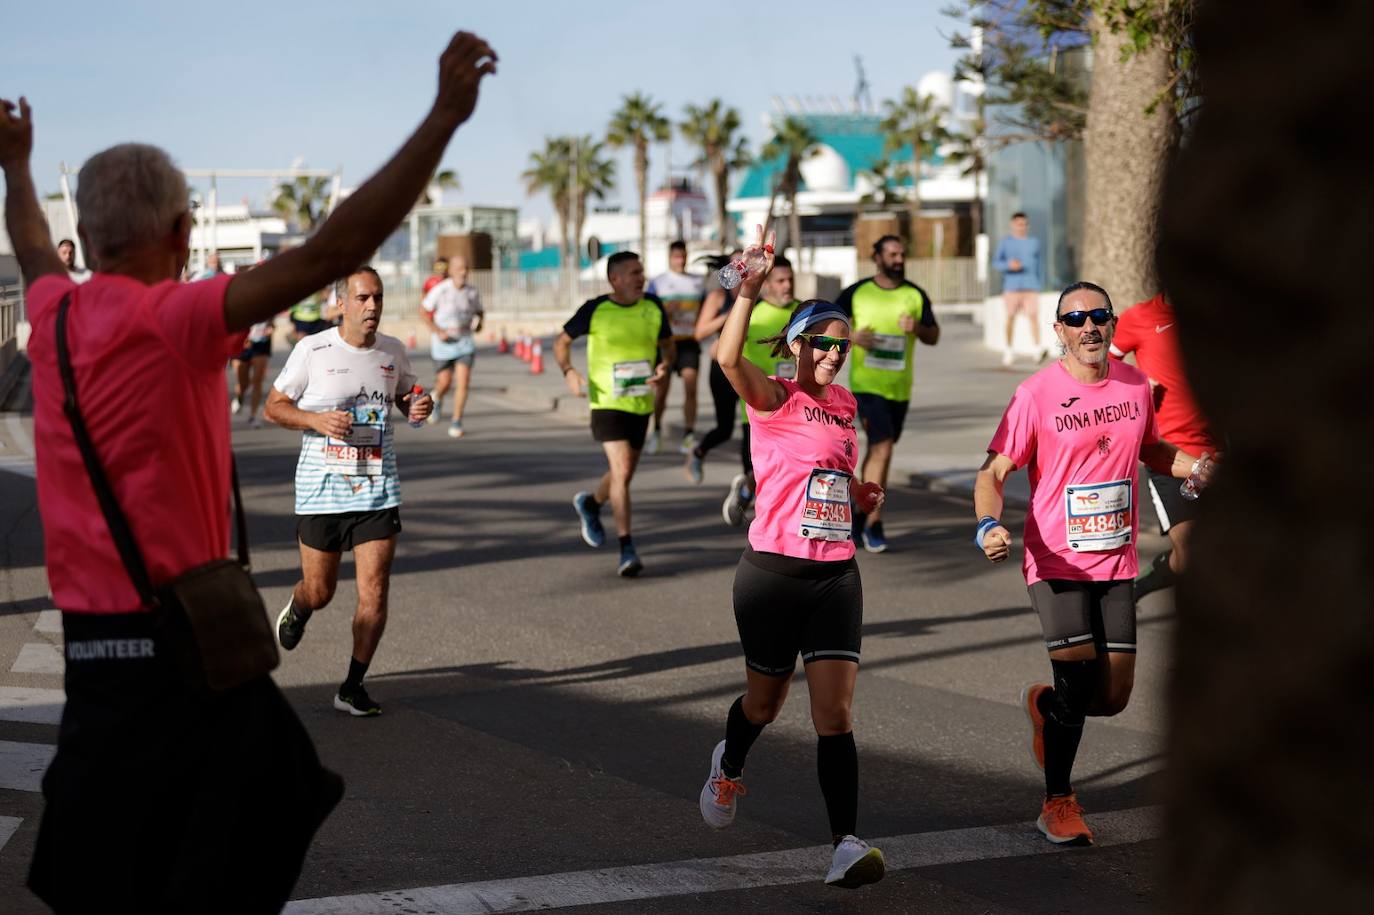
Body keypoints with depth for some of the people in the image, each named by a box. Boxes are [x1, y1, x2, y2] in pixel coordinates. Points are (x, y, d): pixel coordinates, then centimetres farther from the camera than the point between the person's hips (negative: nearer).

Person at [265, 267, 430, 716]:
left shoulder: (393, 351, 4)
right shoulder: (313, 350, -7)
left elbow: (404, 396, 22)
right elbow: (273, 406, -1)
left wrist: (417, 408, -2)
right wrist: (316, 419, -18)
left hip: (378, 489, 2)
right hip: (321, 488, -2)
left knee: (374, 591, -8)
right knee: (319, 591, 8)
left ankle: (352, 686, 4)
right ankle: (296, 608, 46)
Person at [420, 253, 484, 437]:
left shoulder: (472, 293, -5)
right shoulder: (440, 290, -15)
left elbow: (479, 312, 12)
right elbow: (423, 311, -5)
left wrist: (478, 323, -10)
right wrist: (438, 331, -14)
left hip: (465, 341, 2)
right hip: (443, 341, -2)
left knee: (463, 382, -11)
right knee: (445, 382, 3)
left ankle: (456, 422, 0)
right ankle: (437, 398, 42)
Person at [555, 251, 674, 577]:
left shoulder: (653, 307, 2)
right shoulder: (595, 310, -8)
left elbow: (667, 345, 14)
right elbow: (562, 342, 3)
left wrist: (664, 367, -8)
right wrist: (568, 372, -16)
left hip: (641, 404, 5)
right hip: (607, 403, -5)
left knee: (625, 474, 16)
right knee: (621, 471, -16)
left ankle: (590, 503, 48)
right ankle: (627, 550, -12)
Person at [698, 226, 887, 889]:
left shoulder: (844, 405, 12)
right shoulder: (772, 398, -6)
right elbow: (728, 357, -28)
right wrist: (749, 291, -36)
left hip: (835, 574, 4)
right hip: (772, 572, -4)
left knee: (835, 715, -7)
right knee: (765, 701, 15)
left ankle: (846, 845, -12)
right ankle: (729, 767, 48)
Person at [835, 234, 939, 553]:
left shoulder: (916, 295, 5)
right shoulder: (856, 293, -2)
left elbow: (934, 337, 8)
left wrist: (918, 328, -14)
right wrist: (852, 337, -16)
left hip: (900, 387, 4)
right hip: (867, 383, -4)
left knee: (878, 449, 14)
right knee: (882, 447, -18)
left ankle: (864, 513, 30)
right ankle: (873, 523, -14)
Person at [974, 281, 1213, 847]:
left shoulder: (1134, 383, 5)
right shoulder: (1037, 394, -9)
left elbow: (1151, 449, 24)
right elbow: (993, 473, -9)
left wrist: (1193, 466, 4)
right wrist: (989, 525, -29)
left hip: (1117, 563, 5)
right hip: (1056, 562, -4)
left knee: (1113, 697, 4)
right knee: (1077, 683, -8)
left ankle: (1045, 706, 39)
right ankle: (1058, 804, 14)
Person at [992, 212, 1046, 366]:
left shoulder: (1034, 242, 14)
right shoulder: (1005, 242, 7)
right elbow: (996, 263, 4)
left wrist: (1041, 283, 17)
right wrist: (1008, 265, -15)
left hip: (1031, 285, 1)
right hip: (1012, 285, -1)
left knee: (1033, 315, -13)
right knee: (1011, 317, 1)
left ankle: (1039, 349, -24)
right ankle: (1008, 350, 16)